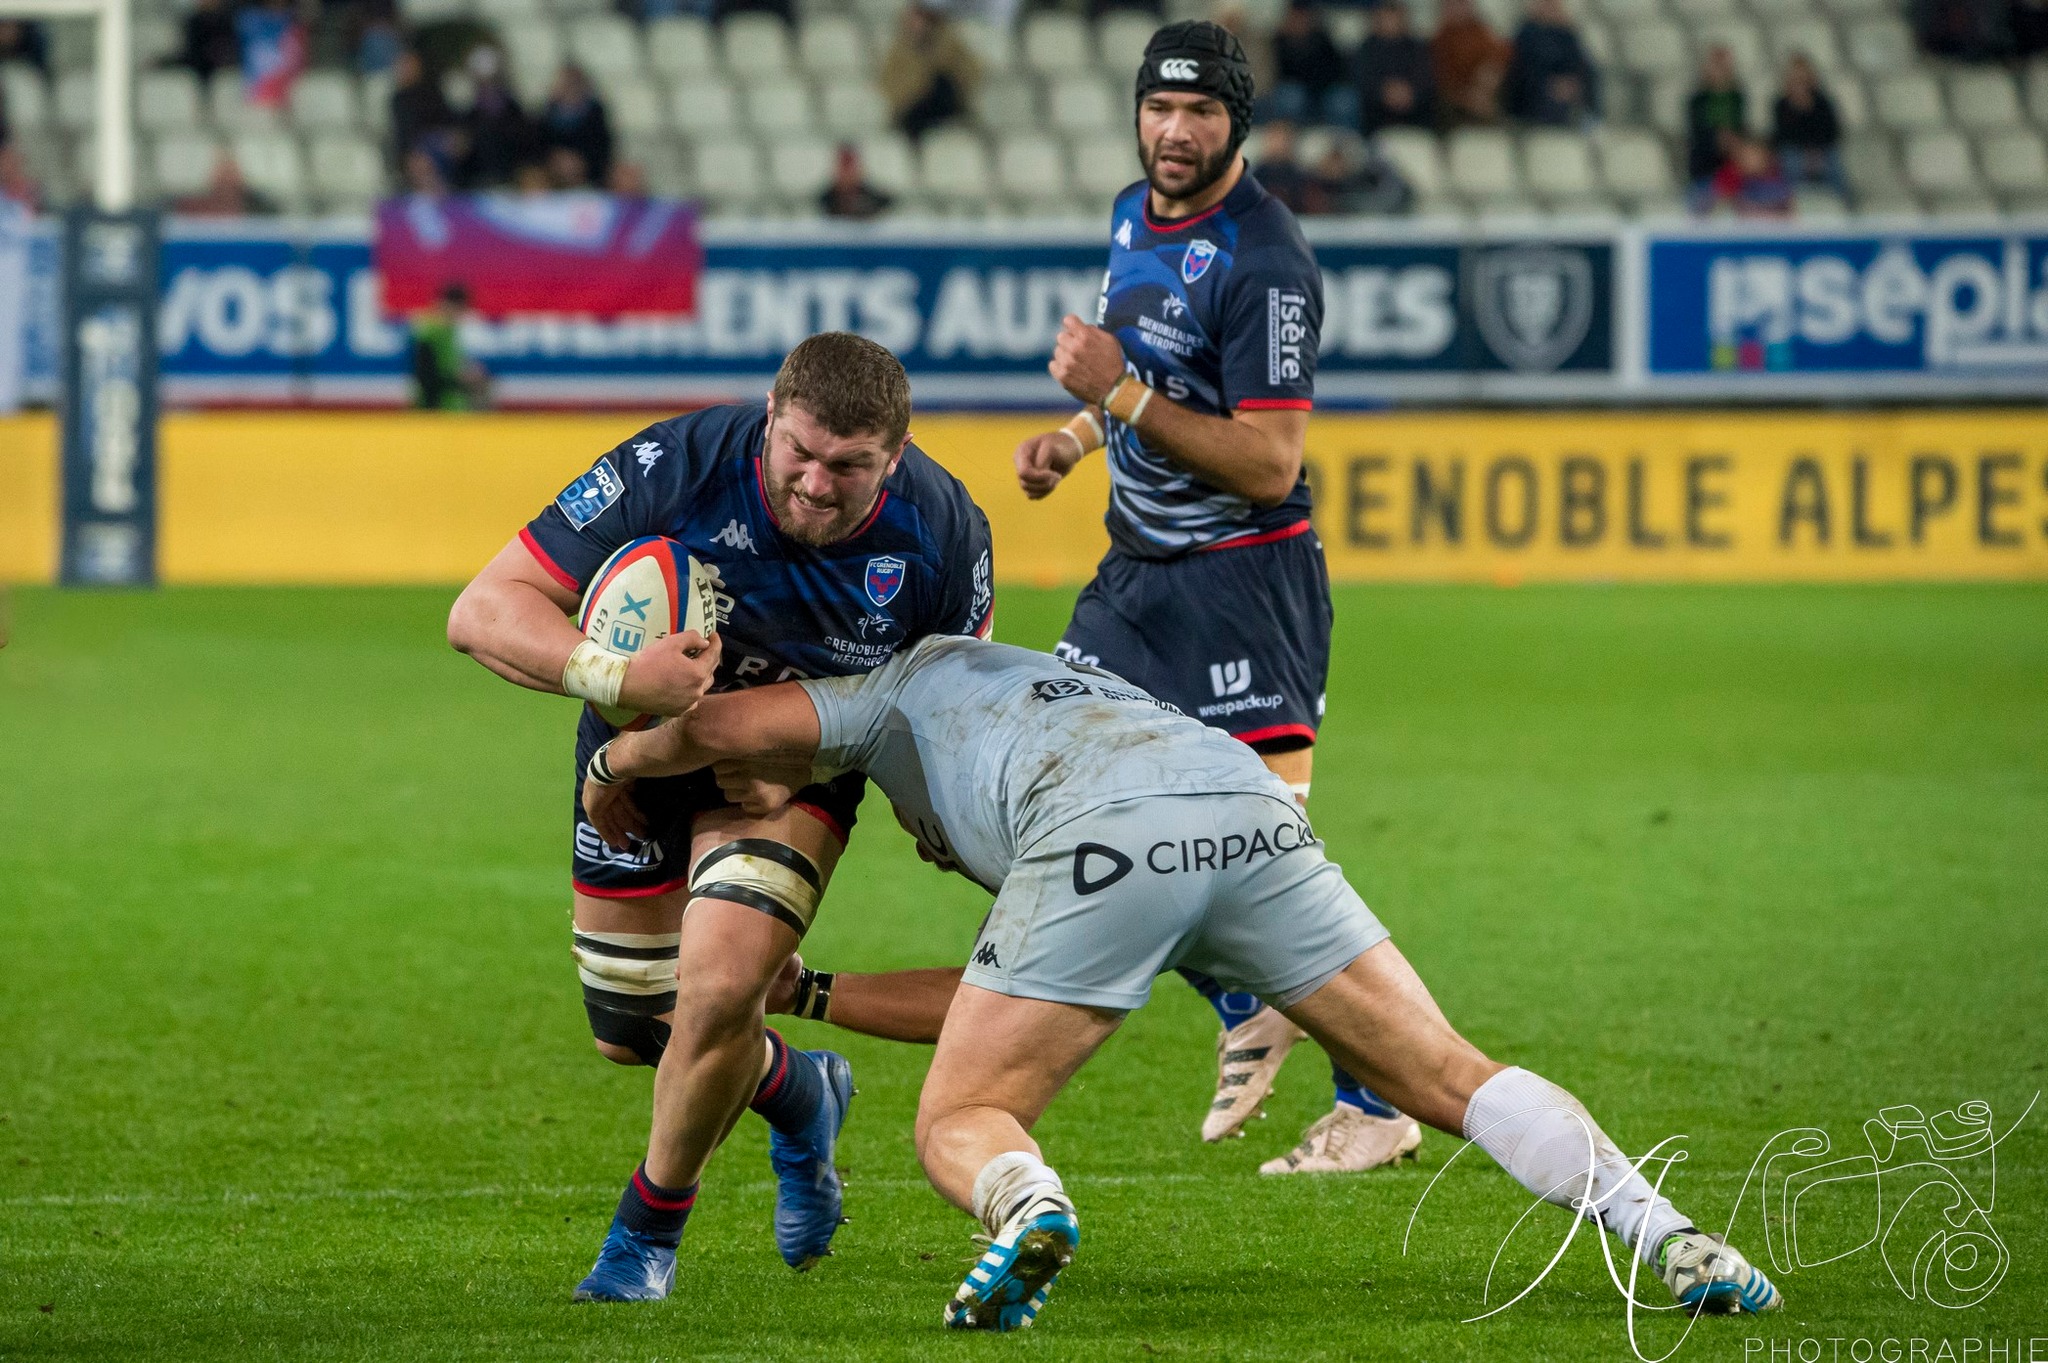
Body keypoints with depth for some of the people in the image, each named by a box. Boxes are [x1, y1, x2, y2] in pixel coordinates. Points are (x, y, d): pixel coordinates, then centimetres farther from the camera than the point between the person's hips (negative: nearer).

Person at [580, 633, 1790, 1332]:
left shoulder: (912, 684, 35)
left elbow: (725, 727, 21)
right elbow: (1001, 1007, 49)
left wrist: (616, 764, 44)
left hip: (1105, 835, -5)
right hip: (1254, 810, 5)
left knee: (961, 1127, 5)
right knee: (1451, 1081, 9)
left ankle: (1029, 1210, -30)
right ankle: (1667, 1238, -8)